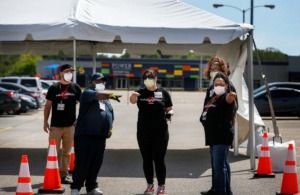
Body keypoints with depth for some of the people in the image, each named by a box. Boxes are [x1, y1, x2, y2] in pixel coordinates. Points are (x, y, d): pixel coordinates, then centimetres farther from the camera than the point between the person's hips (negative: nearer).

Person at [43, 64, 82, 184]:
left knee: (67, 152, 7)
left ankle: (64, 175, 13)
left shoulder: (75, 88, 6)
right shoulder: (54, 88, 1)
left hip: (70, 125, 2)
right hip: (55, 125, -2)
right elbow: (48, 105, 4)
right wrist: (45, 121, -1)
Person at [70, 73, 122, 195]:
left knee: (96, 163, 8)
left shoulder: (106, 99, 21)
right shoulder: (87, 93, -3)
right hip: (85, 135, -7)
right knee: (82, 163, -6)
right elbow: (98, 95, -26)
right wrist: (110, 95, -43)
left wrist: (110, 128, 13)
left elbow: (110, 115, 28)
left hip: (101, 136, 7)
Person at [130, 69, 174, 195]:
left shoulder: (163, 93, 2)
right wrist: (133, 96, -41)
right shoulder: (141, 92, 3)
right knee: (146, 159, 8)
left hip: (160, 132, -2)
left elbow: (170, 109, 7)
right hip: (143, 132, 2)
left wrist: (169, 113, -16)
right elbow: (132, 101, -18)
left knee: (159, 159, -1)